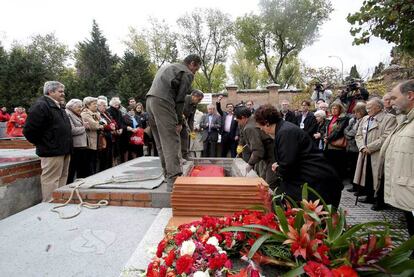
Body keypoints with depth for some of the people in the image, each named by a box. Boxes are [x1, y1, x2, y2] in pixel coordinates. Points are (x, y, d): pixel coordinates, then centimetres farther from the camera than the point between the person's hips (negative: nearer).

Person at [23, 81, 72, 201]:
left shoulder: (59, 107, 18)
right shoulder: (40, 106, -12)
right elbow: (29, 130, -17)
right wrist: (42, 145, -8)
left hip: (64, 151, 10)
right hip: (52, 152, -10)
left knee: (62, 178, 15)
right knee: (51, 181, -3)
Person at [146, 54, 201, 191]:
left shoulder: (168, 67, 30)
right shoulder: (187, 73, 4)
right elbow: (180, 99, -3)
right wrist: (179, 122, 0)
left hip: (150, 100, 9)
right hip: (162, 102, -8)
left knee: (161, 142, 11)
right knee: (172, 142, -11)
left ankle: (168, 175, 16)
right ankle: (174, 181, -18)